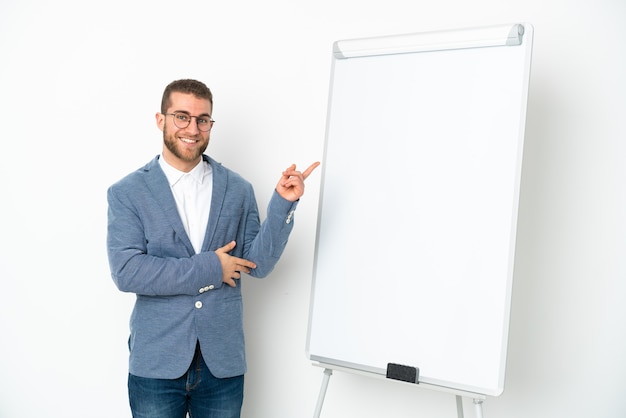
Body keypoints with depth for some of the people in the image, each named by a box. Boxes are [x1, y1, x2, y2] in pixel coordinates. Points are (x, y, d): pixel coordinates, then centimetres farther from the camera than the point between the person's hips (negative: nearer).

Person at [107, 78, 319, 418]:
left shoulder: (238, 190, 2)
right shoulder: (127, 193, -3)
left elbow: (259, 264, -1)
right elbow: (126, 271, -14)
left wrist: (282, 202, -14)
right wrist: (210, 268, -15)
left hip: (223, 361, 2)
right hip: (156, 363, -1)